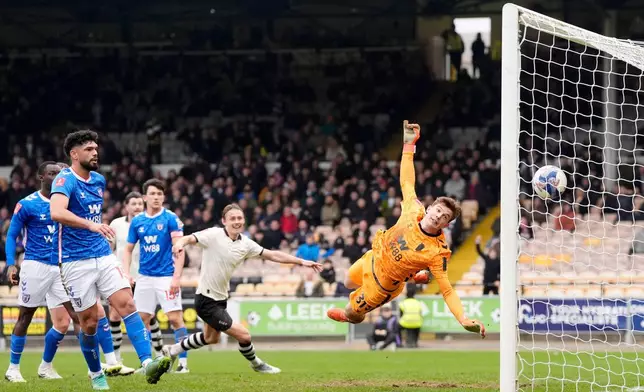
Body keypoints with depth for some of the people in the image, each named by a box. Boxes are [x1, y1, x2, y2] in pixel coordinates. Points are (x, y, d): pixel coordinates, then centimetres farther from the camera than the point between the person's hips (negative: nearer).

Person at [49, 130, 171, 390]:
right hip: (75, 261, -6)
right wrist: (91, 225, -44)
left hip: (103, 256, 6)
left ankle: (147, 363, -23)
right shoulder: (65, 180, -13)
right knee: (89, 322, 0)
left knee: (127, 304, -13)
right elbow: (56, 212, -34)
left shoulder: (99, 180, 11)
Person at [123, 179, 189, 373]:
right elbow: (128, 249, 14)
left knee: (175, 319, -11)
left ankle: (183, 362, -7)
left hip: (166, 276, -5)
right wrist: (126, 274, 0)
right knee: (142, 319, 4)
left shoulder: (170, 219, -6)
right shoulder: (137, 221, 7)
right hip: (144, 277, 5)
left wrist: (176, 277, -17)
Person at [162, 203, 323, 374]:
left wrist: (301, 261, 1)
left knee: (211, 338, 29)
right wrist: (180, 243, -54)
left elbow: (272, 255, 5)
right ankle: (256, 364, 20)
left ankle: (172, 350, 47)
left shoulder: (245, 243, 0)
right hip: (206, 300, -9)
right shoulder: (214, 235, -18)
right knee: (243, 335, -9)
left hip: (220, 298, 9)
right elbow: (189, 238, -30)